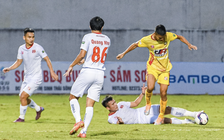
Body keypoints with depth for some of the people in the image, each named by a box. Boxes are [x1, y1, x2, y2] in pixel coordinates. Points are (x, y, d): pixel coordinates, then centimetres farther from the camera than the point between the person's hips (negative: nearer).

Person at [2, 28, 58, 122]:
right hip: (27, 78, 7)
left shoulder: (38, 48, -13)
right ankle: (38, 108, 36)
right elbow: (18, 62, 13)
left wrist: (52, 72, -11)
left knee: (23, 96, -15)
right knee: (22, 98, 12)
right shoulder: (21, 49, 2)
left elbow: (47, 59, -6)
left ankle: (22, 117, 1)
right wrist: (9, 68, -2)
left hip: (36, 77, -7)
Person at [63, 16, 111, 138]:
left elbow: (82, 54, -13)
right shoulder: (107, 40, 11)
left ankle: (78, 120, -11)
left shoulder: (88, 37, -5)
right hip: (100, 73, 4)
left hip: (87, 72, -4)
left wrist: (71, 66, -1)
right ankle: (84, 131, -5)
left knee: (73, 97, 10)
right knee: (90, 104, 4)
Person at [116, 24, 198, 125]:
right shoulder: (147, 40, -17)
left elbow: (179, 37, 7)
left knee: (163, 93, -6)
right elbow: (135, 45, -1)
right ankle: (148, 104, 7)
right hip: (153, 67, -2)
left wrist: (189, 44, -2)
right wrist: (124, 54, 5)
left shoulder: (168, 36, -13)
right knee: (150, 87, -25)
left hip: (165, 68, 2)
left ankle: (161, 116, 12)